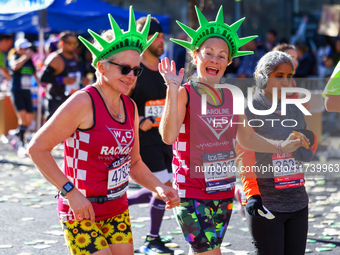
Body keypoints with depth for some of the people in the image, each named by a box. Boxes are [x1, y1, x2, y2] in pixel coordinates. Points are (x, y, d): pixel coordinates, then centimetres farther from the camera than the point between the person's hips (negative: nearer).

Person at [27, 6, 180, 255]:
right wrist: (70, 191, -21)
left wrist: (160, 188, 2)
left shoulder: (130, 107, 8)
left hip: (118, 211, 7)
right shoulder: (83, 102, -16)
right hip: (82, 213, -7)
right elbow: (37, 148, -16)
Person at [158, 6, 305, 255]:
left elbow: (247, 137, 19)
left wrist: (280, 147, 8)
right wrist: (172, 89, -27)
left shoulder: (230, 97, 8)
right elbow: (168, 136, -24)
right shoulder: (185, 93, -10)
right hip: (192, 192, -6)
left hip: (224, 190, 6)